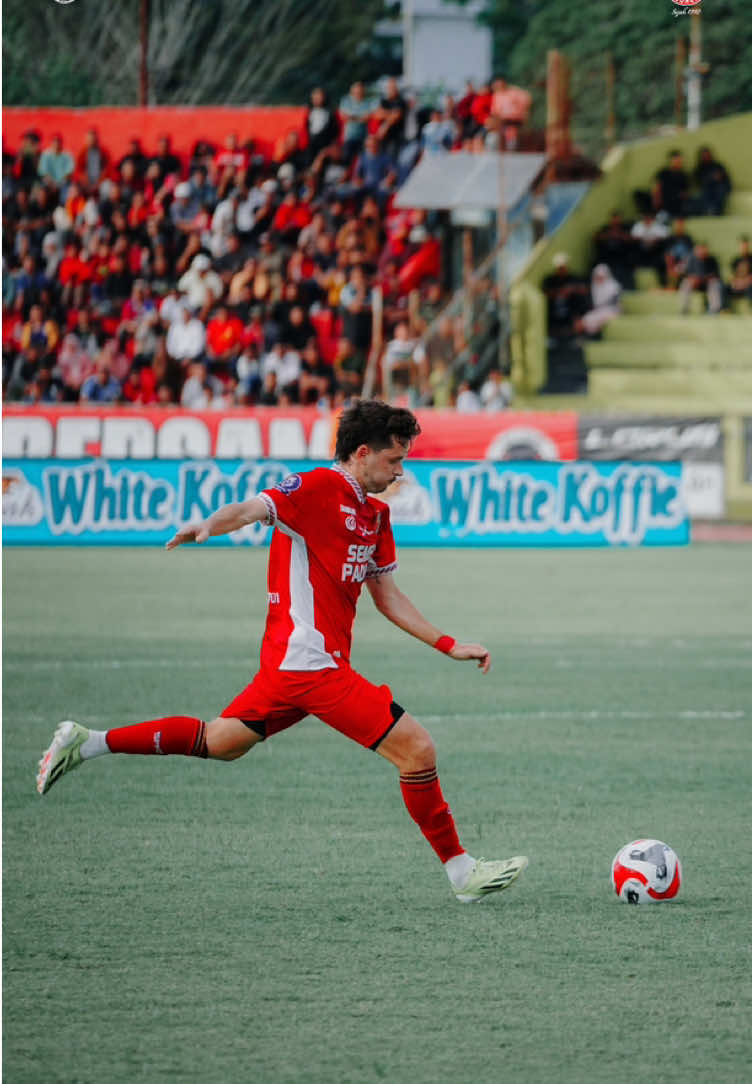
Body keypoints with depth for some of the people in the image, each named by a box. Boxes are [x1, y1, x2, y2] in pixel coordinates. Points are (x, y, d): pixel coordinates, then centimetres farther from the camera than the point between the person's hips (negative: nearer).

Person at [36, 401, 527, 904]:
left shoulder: (376, 514, 15)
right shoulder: (318, 488, -12)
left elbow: (388, 596, 22)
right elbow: (254, 508, -28)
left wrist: (449, 645, 19)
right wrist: (211, 524, -50)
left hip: (290, 659, 10)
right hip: (312, 660, -10)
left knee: (221, 741, 20)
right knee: (417, 748, -9)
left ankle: (88, 743, 23)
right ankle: (461, 871, 1)